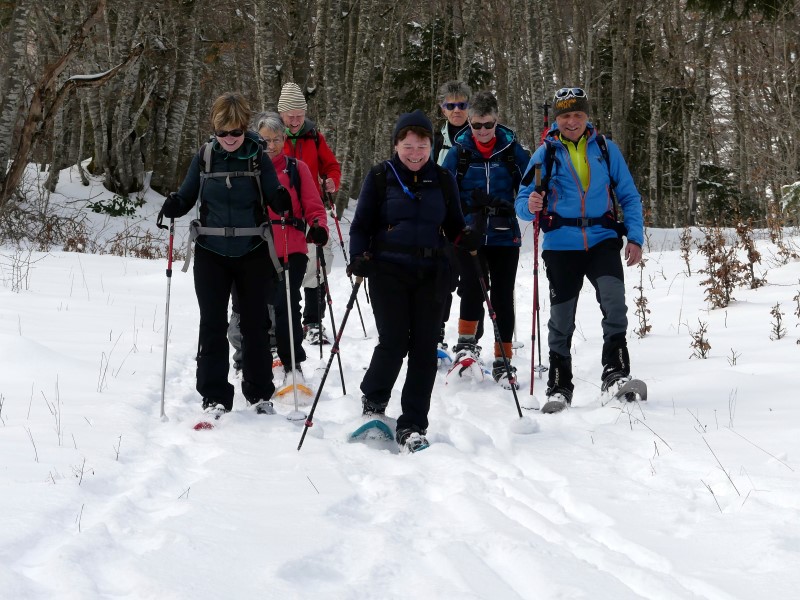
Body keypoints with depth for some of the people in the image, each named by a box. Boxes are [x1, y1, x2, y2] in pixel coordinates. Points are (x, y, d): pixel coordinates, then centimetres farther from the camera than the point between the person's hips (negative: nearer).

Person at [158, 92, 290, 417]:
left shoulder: (258, 158, -4)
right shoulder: (204, 157, 0)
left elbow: (275, 200, -4)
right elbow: (187, 197, 6)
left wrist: (281, 201, -26)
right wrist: (173, 206, -16)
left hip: (252, 253, -1)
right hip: (212, 253, 1)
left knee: (256, 323, 8)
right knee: (212, 325, -1)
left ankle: (259, 393, 20)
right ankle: (215, 396, 4)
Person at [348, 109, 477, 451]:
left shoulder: (442, 180, 11)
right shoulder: (380, 177, 4)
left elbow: (453, 226, 17)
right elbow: (361, 224, 6)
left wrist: (468, 238, -5)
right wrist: (359, 256, -11)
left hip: (430, 274, 3)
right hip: (389, 272, -2)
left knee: (424, 349, -2)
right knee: (394, 342, -11)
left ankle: (412, 426, 5)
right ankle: (373, 399, 19)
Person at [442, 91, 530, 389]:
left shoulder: (512, 149, 3)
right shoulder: (459, 152, 3)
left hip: (505, 237, 1)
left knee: (503, 298, 3)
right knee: (473, 285, -22)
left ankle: (502, 362, 13)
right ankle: (467, 343, -2)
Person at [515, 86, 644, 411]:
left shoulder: (606, 149, 5)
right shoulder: (545, 153, 3)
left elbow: (629, 196, 9)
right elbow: (522, 201, 2)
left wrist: (635, 237, -1)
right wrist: (530, 206, -22)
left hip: (602, 240, 0)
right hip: (561, 246, 0)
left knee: (614, 298, -24)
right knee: (561, 319, 5)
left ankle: (615, 372, -19)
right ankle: (559, 387, 18)